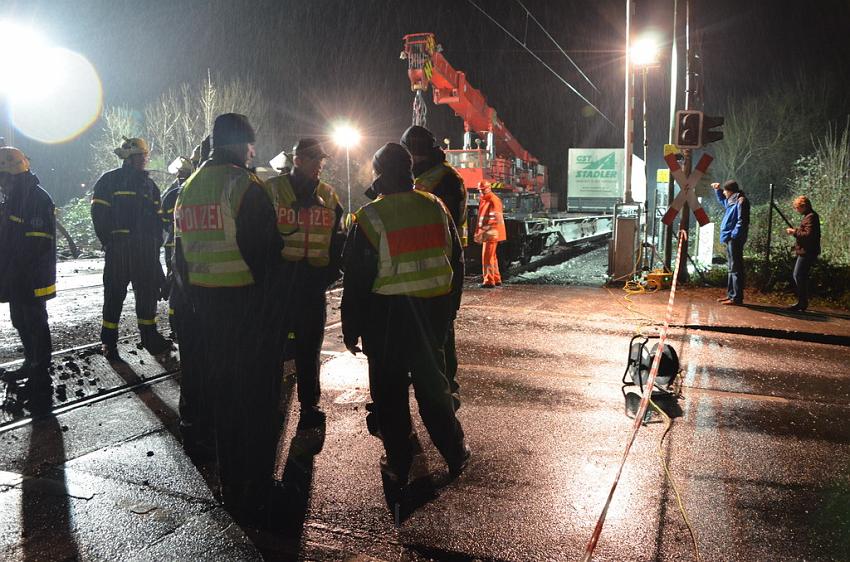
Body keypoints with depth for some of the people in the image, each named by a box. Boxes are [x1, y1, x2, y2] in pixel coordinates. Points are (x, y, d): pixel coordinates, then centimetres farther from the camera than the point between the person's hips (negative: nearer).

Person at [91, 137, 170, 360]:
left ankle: (150, 336, 21)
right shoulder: (110, 180, 0)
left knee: (148, 291, 10)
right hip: (119, 248, -5)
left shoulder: (148, 183, 16)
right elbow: (99, 214, -5)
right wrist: (108, 241, -10)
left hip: (146, 249, 5)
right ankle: (109, 342, 9)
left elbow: (157, 216, 16)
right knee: (115, 294, 0)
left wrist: (156, 241, 6)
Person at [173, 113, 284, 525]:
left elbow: (181, 254, 15)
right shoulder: (244, 185, -11)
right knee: (256, 399, 1)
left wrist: (193, 299, 20)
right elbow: (266, 250, -16)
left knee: (220, 394, 17)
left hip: (204, 303, 8)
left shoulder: (188, 189, 12)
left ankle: (231, 487, 29)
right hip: (246, 302, -7)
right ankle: (253, 499, 9)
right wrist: (271, 302, -6)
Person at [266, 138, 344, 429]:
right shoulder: (272, 189, -1)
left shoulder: (328, 195, 10)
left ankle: (309, 404, 22)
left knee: (309, 347, 11)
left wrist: (331, 272, 2)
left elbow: (337, 238, 14)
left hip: (314, 282, 3)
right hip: (278, 280, -3)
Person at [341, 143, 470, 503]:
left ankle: (399, 465, 18)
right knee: (432, 383, 18)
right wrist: (446, 308, 20)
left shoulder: (369, 218, -12)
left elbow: (356, 280, -10)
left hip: (387, 316, -4)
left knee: (389, 393, 9)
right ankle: (455, 454, 29)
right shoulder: (436, 208, 2)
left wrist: (351, 330, 0)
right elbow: (456, 259, 10)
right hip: (434, 311, 4)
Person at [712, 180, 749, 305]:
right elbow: (721, 200, 40)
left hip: (735, 240, -10)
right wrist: (717, 189, 26)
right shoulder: (731, 201, 16)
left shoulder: (741, 201, -12)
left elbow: (742, 221, -19)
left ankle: (736, 297, -7)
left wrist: (734, 235, -20)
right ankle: (731, 294, 22)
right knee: (732, 268, 14)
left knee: (736, 268, -8)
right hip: (730, 239, 10)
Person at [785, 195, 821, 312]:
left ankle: (802, 303, -5)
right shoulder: (809, 216, 18)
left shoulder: (811, 217, -14)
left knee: (799, 276, -9)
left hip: (807, 252, -11)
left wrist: (795, 232, -14)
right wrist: (795, 231, 12)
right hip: (805, 251, 11)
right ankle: (802, 302, 18)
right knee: (798, 276, 13)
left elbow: (809, 235, -22)